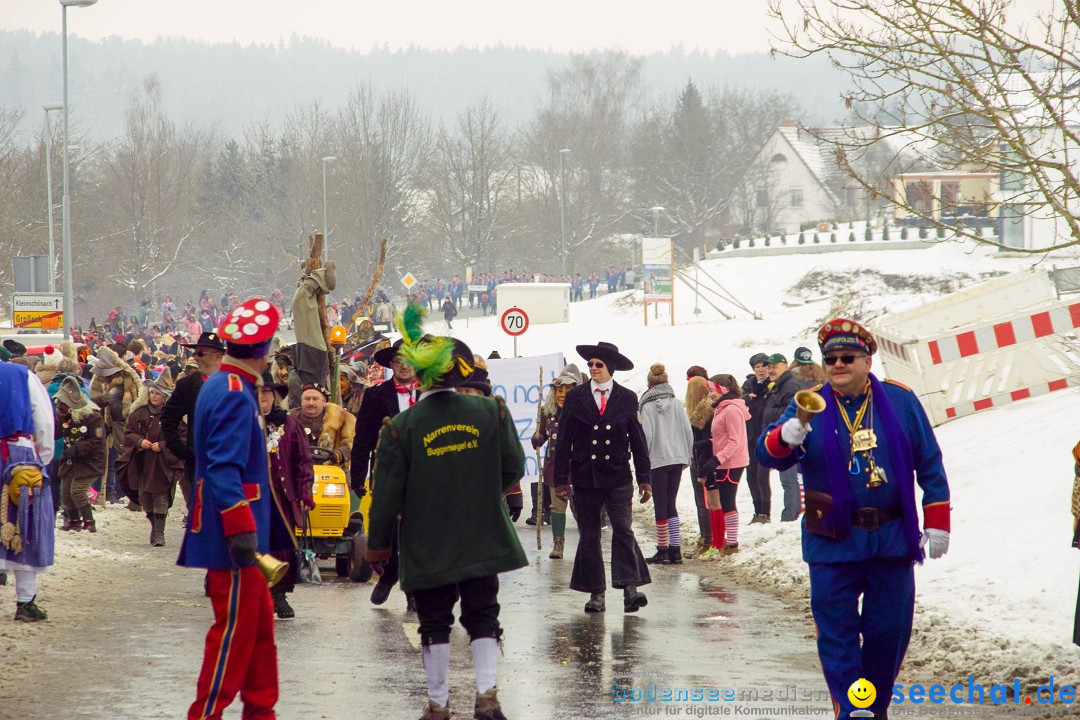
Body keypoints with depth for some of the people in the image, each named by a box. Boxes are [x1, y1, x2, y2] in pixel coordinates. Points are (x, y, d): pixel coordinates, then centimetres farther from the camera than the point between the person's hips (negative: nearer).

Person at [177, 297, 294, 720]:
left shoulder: (226, 387, 15)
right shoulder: (234, 395, -19)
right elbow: (224, 470, -26)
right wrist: (241, 531, -28)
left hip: (240, 535, 11)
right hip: (233, 536, -11)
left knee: (260, 622, 17)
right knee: (235, 627, -6)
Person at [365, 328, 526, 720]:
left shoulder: (401, 427, -11)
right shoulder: (490, 411, -5)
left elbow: (387, 493, -8)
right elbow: (513, 467, 2)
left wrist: (378, 544, 5)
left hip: (427, 546, -1)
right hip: (482, 540, 2)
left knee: (435, 623, 9)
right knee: (482, 616, 11)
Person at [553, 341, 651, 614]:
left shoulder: (627, 399, 6)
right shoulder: (575, 397, 5)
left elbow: (638, 440, 8)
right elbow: (563, 440, 4)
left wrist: (644, 478, 4)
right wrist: (561, 478, -1)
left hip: (618, 477, -1)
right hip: (584, 476, 1)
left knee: (623, 530, -13)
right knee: (589, 536, 4)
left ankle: (630, 586, -16)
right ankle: (595, 593, 9)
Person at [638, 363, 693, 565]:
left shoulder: (647, 407, -9)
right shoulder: (676, 404, 2)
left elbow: (646, 436, -11)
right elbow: (688, 432, 3)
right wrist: (686, 457, 14)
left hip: (657, 460, -4)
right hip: (677, 459, 4)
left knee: (660, 506, 2)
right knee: (671, 505, 10)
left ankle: (663, 550, 3)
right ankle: (675, 549, 5)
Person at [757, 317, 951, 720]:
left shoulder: (900, 401, 3)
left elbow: (929, 464, 7)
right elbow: (768, 455, -7)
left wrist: (937, 521, 3)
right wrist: (783, 438, -30)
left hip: (892, 538, 1)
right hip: (833, 543, -1)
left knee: (890, 629, 7)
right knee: (837, 631, -3)